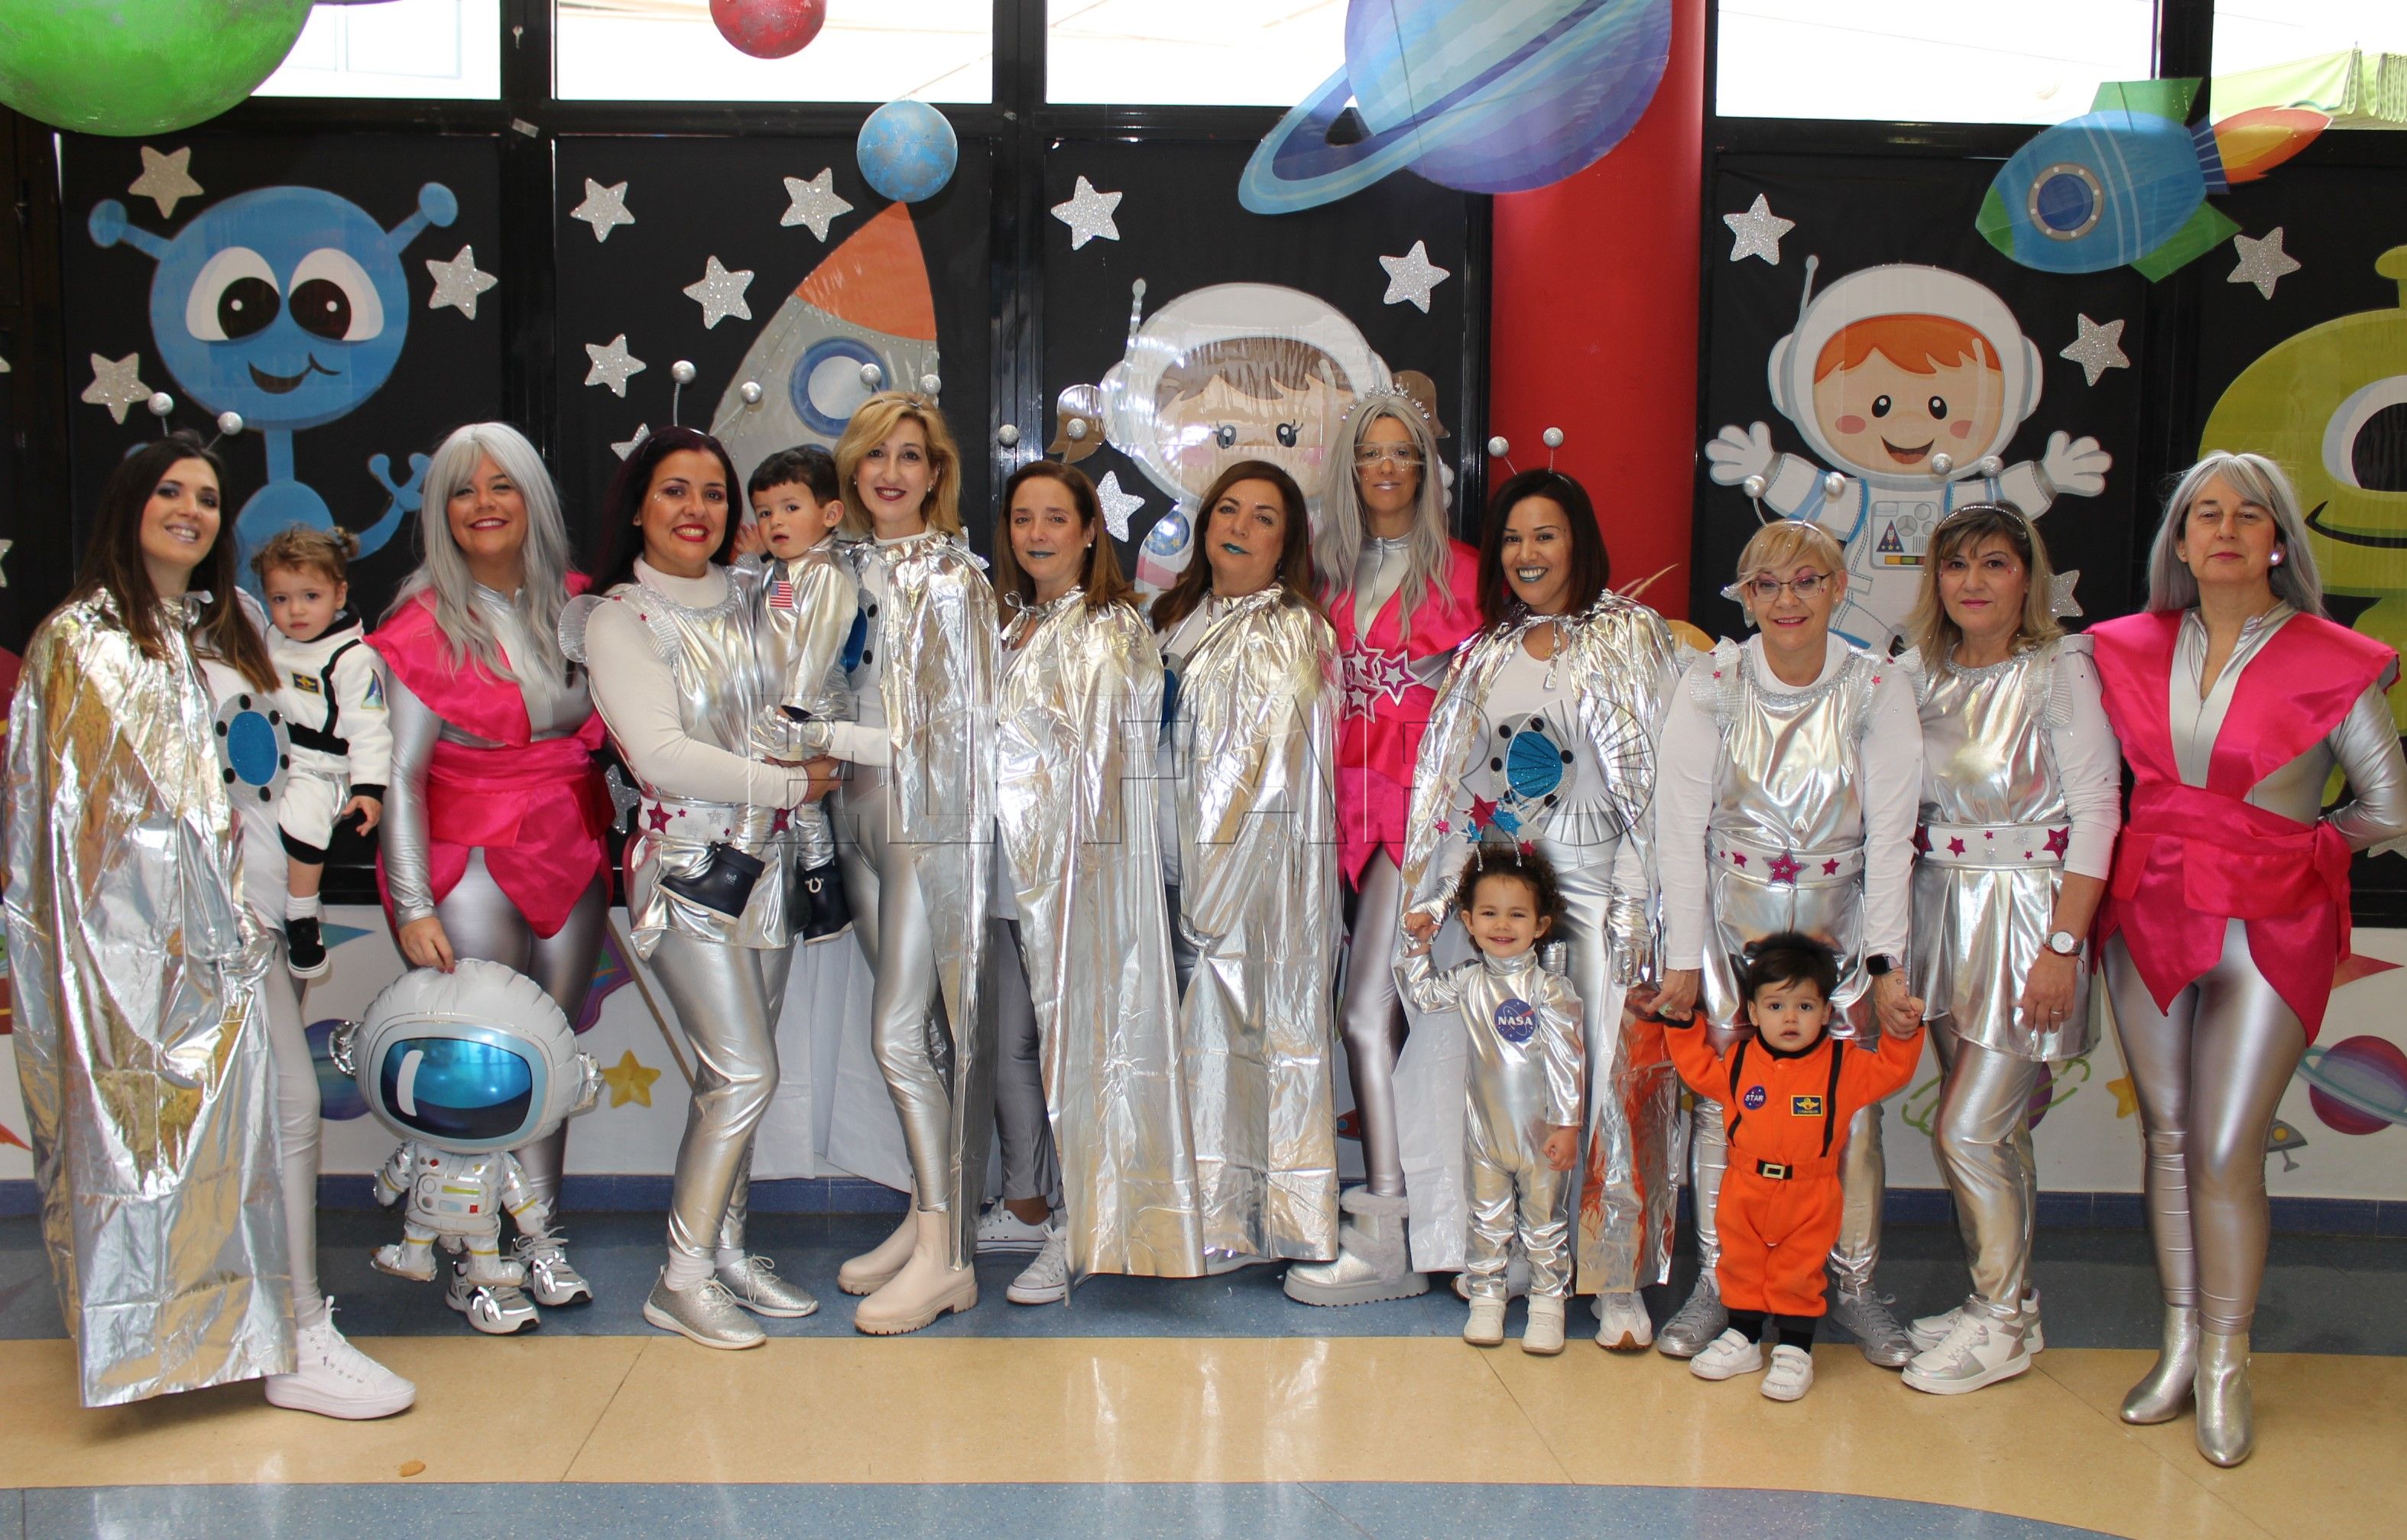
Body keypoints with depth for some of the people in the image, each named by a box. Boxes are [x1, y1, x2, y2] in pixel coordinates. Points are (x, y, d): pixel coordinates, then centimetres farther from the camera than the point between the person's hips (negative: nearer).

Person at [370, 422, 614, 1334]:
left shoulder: (577, 604, 6)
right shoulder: (427, 624, -6)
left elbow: (611, 728, 14)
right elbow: (401, 775, -11)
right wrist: (412, 905, -17)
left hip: (573, 855, 4)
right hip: (473, 858, -4)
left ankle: (541, 1236, 21)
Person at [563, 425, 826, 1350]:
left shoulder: (748, 599, 9)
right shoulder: (618, 621, -6)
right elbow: (661, 754, -15)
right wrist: (788, 784, -12)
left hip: (767, 860, 6)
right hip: (685, 866, -6)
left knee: (734, 1073, 11)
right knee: (744, 1073, -9)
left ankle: (727, 1250, 21)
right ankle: (683, 1279, 2)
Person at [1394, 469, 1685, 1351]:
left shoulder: (1630, 637, 1)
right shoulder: (1486, 656, 15)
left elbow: (1656, 775, -6)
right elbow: (1451, 781, 14)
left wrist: (1640, 902, -13)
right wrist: (1432, 891, 6)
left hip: (1596, 884, -4)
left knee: (1613, 1077, -9)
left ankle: (1621, 1283, -1)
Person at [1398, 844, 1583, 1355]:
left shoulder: (1551, 989, -13)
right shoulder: (1467, 982, 0)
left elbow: (1567, 1061, -14)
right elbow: (1421, 995, 16)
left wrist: (1567, 1125, -15)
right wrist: (1418, 945, 3)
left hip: (1541, 1134, -4)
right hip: (1485, 1130, 4)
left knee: (1544, 1221, 10)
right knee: (1488, 1219, 14)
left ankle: (1548, 1303, 21)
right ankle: (1486, 1298, 26)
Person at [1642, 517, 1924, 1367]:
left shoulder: (1879, 690, -5)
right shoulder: (1712, 685, -6)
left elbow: (1890, 836, -5)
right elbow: (1680, 827, -6)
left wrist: (1887, 962, -9)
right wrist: (1683, 958, -8)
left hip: (1841, 927, 0)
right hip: (1729, 922, 0)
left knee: (1852, 1106, -1)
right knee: (1722, 1102, 0)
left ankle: (1853, 1285, 16)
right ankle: (1716, 1282, 14)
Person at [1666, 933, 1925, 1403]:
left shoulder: (1842, 1066, -6)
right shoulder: (1738, 1061, -1)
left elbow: (1890, 1072, 0)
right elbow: (1699, 1070, 13)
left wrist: (1901, 1034, -15)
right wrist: (1685, 1025, 4)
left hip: (1810, 1200, -3)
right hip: (1745, 1192, 3)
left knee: (1799, 1272, 6)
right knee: (1741, 1264, 13)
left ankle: (1794, 1351, 16)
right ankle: (1743, 1338, 28)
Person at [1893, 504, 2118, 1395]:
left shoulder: (2060, 671, -9)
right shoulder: (1920, 675, 6)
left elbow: (2095, 811, -12)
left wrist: (2063, 945, -17)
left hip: (2027, 911, -5)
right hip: (1941, 910, 5)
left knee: (1968, 1130, -7)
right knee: (1996, 1129, 13)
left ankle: (2002, 1324, 11)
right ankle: (2004, 1307, 25)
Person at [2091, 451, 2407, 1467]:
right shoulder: (2131, 650, 5)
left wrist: (2287, 850, 5)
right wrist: (2172, 850, 7)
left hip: (2269, 926, -4)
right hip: (2148, 917, 4)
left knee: (2225, 1151, -6)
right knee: (2167, 1138, 9)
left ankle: (2225, 1368, 9)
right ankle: (2179, 1345, 21)